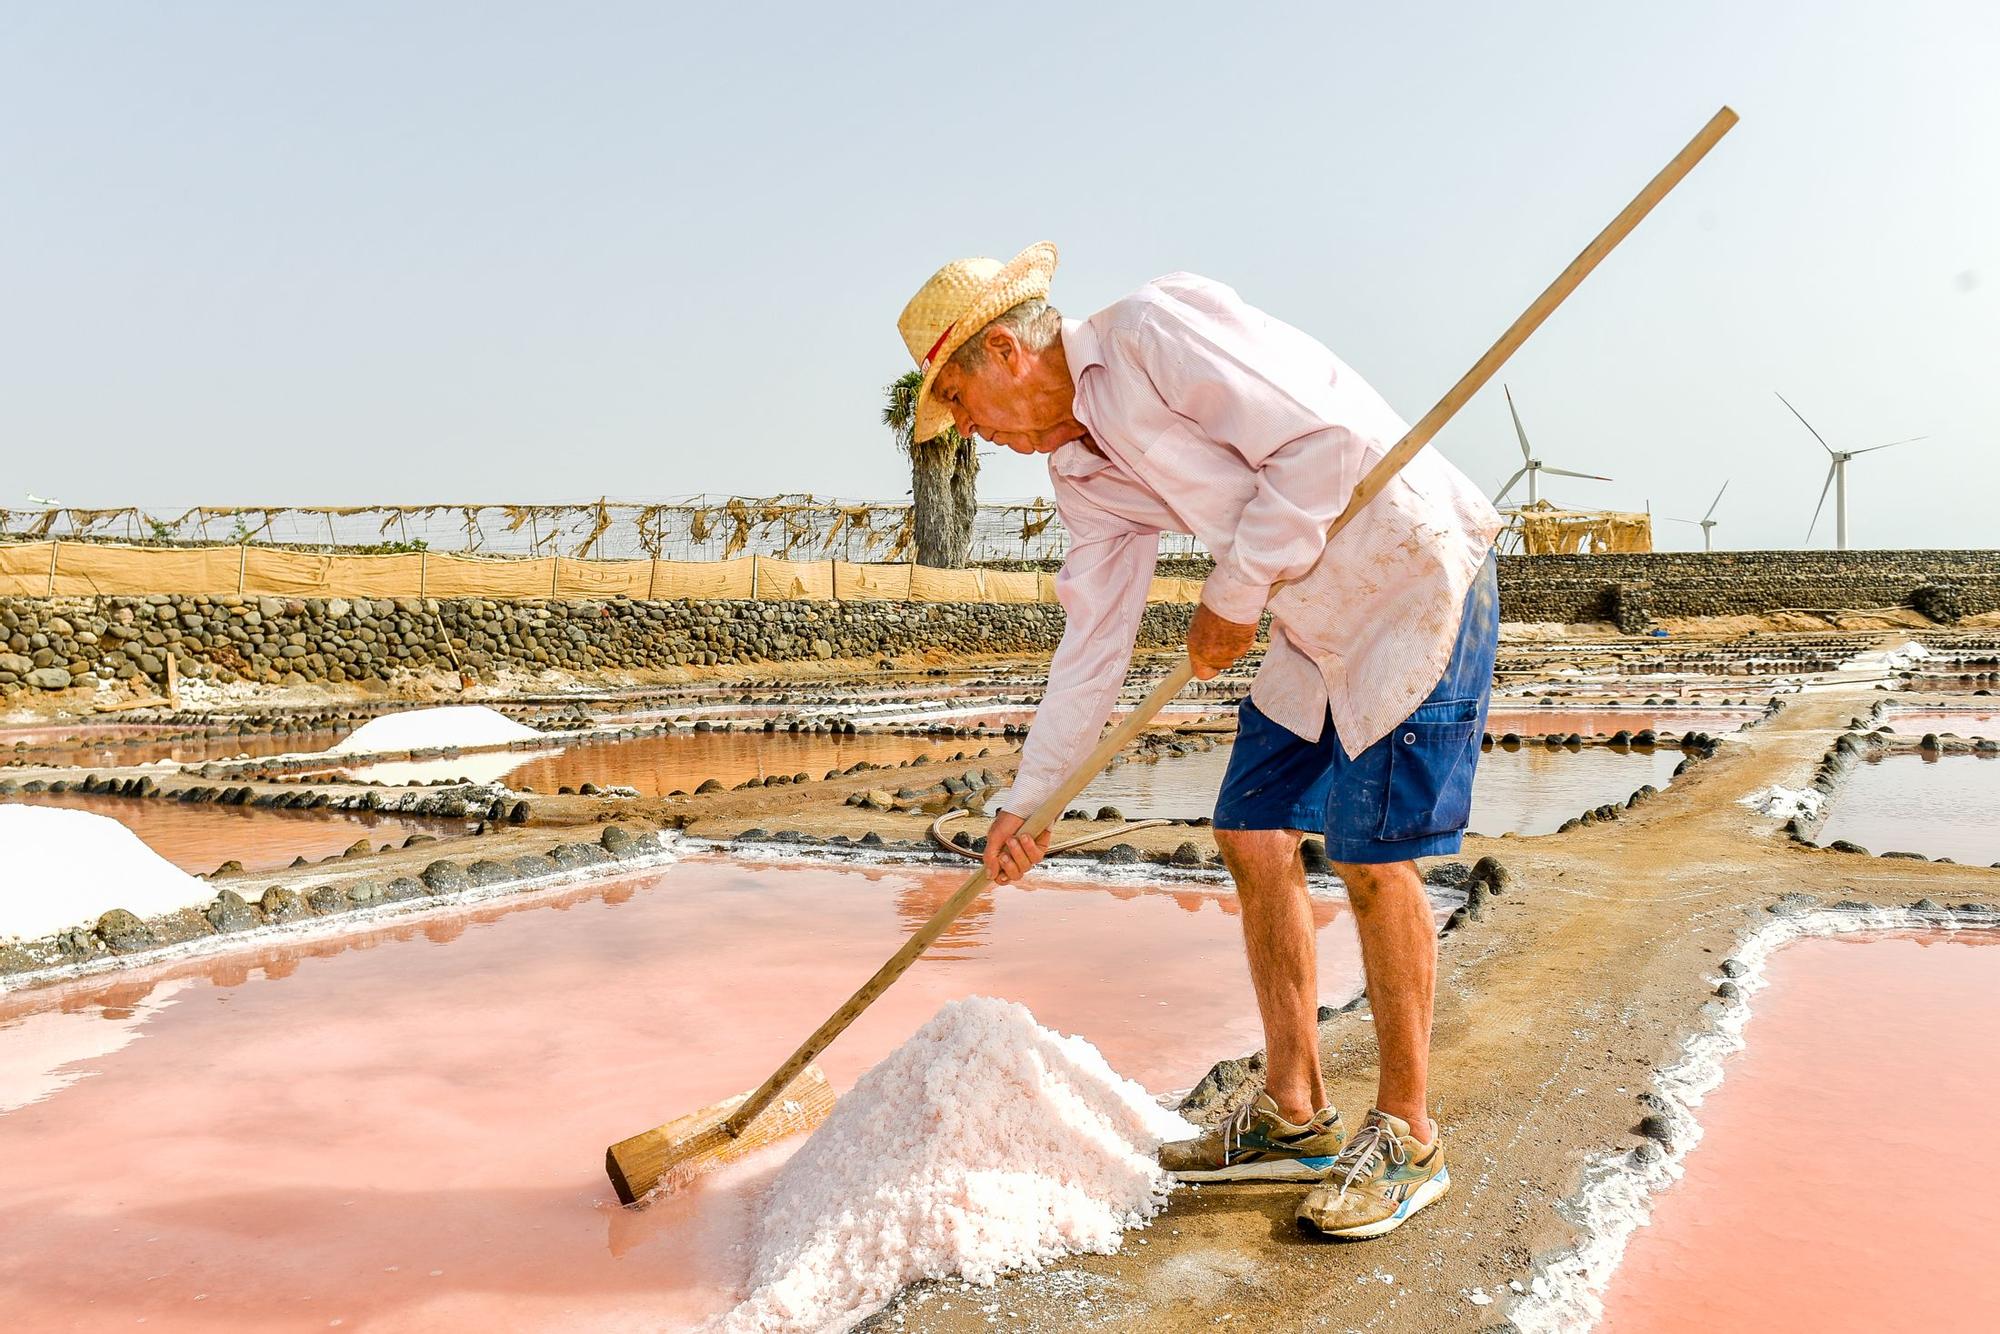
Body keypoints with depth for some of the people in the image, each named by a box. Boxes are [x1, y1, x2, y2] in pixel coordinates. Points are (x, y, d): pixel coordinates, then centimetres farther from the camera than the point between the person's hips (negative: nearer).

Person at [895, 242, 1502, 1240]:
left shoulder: (1157, 327, -18)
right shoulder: (1080, 468, 7)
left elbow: (1328, 441, -24)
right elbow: (1093, 644, 10)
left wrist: (1234, 593, -17)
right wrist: (1027, 801, 10)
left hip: (1417, 579, -8)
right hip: (1315, 624, 9)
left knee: (1372, 855, -8)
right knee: (1253, 838, 6)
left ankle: (1407, 1140, 9)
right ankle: (1294, 1119, 19)